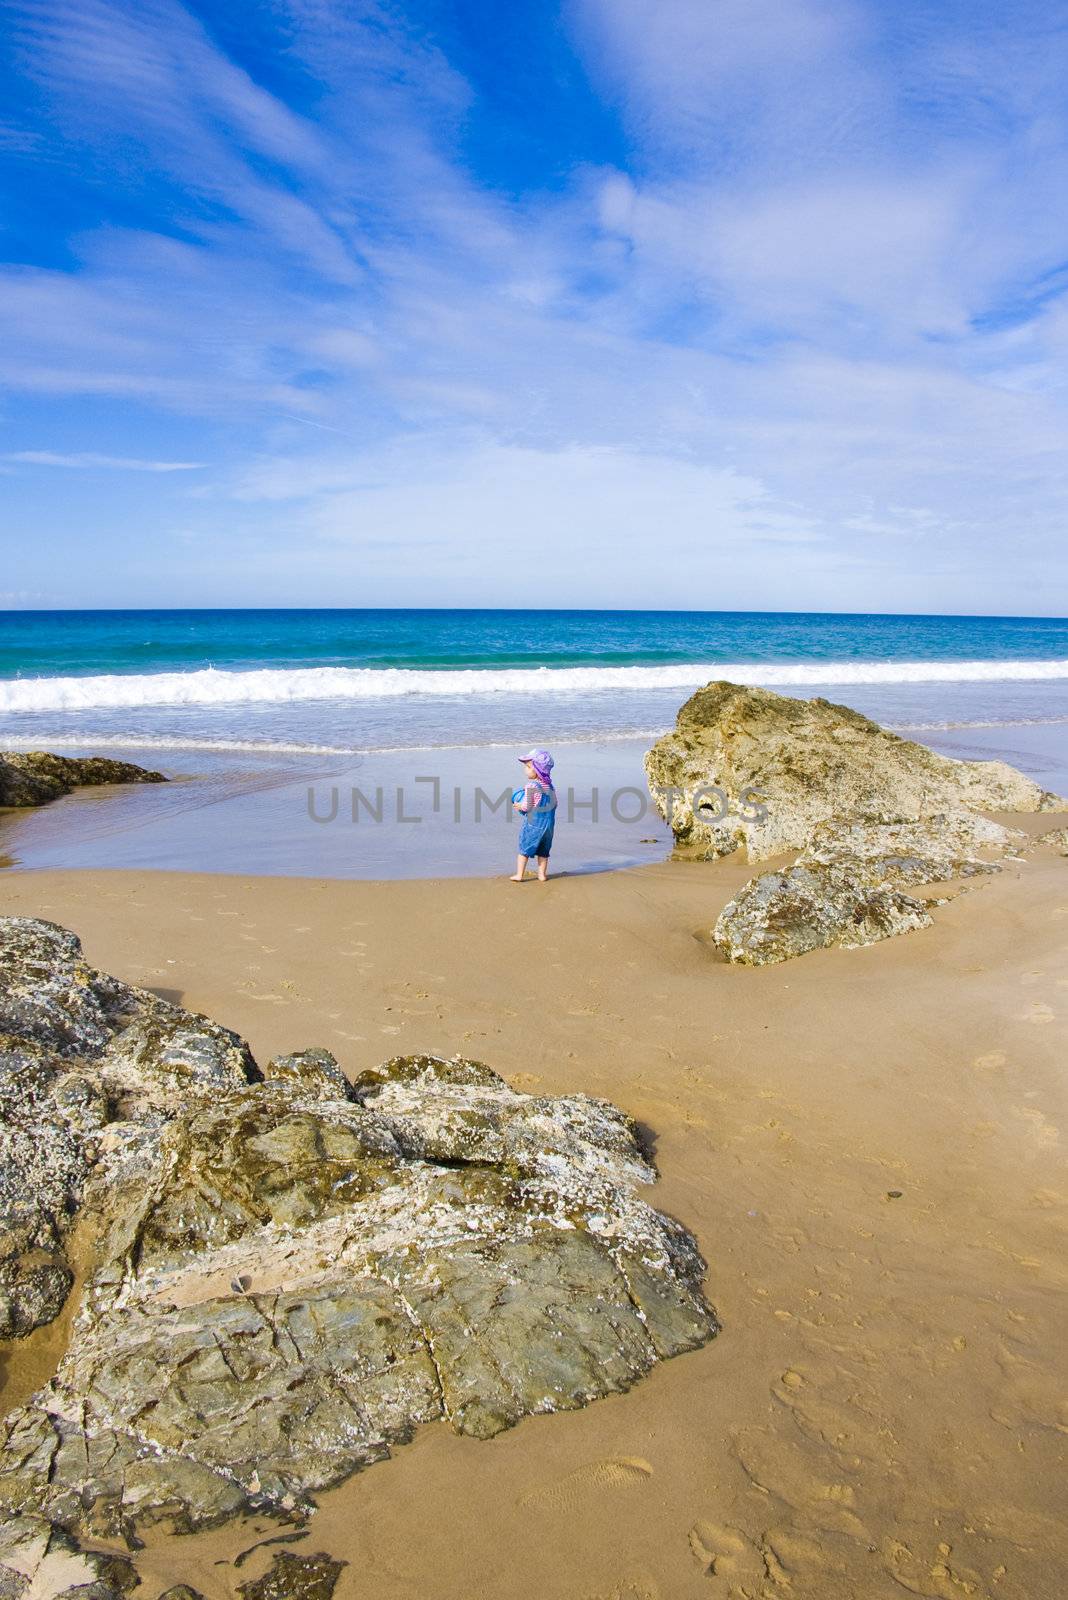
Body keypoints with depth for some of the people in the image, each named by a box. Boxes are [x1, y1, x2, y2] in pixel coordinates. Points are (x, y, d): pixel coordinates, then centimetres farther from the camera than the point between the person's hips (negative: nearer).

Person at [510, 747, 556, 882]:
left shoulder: (531, 785, -16)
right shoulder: (549, 784, 4)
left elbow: (527, 806, -18)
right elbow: (554, 803, 9)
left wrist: (519, 806, 0)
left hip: (532, 823, -6)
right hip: (549, 824, 6)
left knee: (524, 849, 5)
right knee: (543, 851, 16)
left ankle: (519, 875, 7)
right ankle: (542, 874, 18)